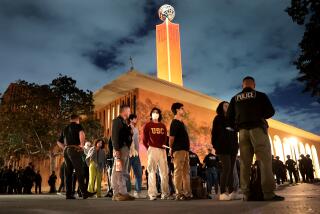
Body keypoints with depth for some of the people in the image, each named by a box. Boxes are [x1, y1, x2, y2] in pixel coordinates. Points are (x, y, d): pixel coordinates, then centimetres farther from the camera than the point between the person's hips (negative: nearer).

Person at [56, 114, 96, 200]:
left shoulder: (65, 129, 24)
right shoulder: (77, 125, 2)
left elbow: (59, 142, 27)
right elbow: (82, 133, -21)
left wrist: (65, 148, 17)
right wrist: (81, 144, -15)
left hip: (66, 151, 7)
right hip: (74, 150, -7)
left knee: (68, 173, 6)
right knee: (79, 172, -10)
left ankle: (69, 194, 5)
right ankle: (84, 192, -12)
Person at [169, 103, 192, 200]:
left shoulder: (181, 123, 20)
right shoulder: (175, 123, -9)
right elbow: (171, 138, -13)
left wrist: (187, 148, 15)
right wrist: (172, 149, -6)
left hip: (185, 150, 9)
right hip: (178, 150, -9)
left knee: (186, 172, 10)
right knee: (178, 172, -6)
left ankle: (187, 193, 16)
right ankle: (179, 194, -2)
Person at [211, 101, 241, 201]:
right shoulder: (218, 118, 5)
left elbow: (235, 134, 22)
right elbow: (214, 132, -3)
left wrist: (236, 145, 11)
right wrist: (215, 145, -13)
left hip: (232, 147, 6)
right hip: (223, 147, -6)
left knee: (231, 169, 2)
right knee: (226, 168, -16)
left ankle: (231, 192, 3)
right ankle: (223, 193, -15)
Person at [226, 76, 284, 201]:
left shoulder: (235, 98, 15)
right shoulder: (260, 95, 8)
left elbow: (229, 118, 9)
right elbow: (270, 112, 2)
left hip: (243, 131, 3)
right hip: (258, 129, -3)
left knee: (245, 162, 1)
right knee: (265, 159, -6)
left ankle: (246, 194, -2)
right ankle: (269, 193, -15)